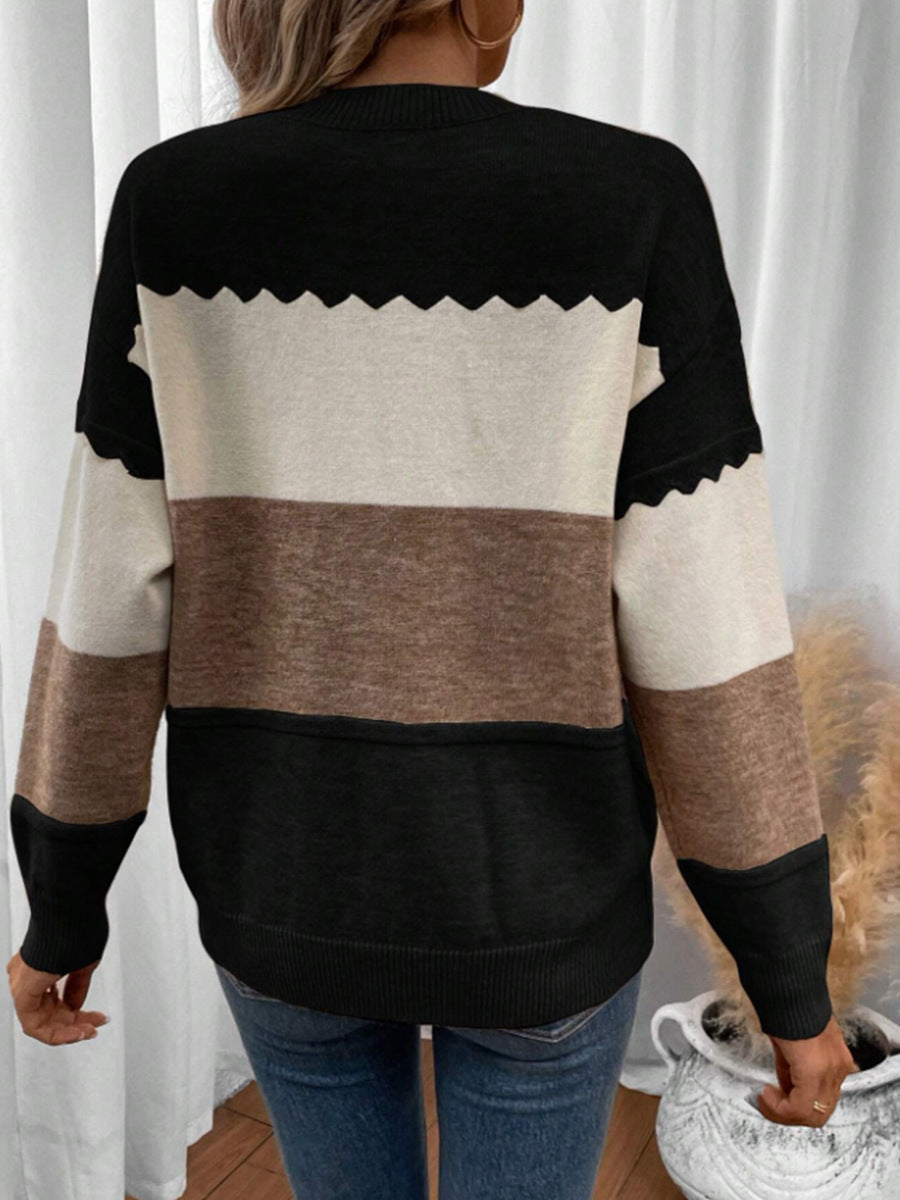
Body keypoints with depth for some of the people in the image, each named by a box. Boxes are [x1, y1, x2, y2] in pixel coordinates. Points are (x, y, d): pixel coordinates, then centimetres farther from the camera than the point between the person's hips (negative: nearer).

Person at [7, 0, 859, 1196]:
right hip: (525, 892, -1)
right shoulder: (631, 208, -17)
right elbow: (706, 646, -17)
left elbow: (110, 601, -8)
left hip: (291, 875, 2)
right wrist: (795, 974, -2)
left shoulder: (176, 210, -11)